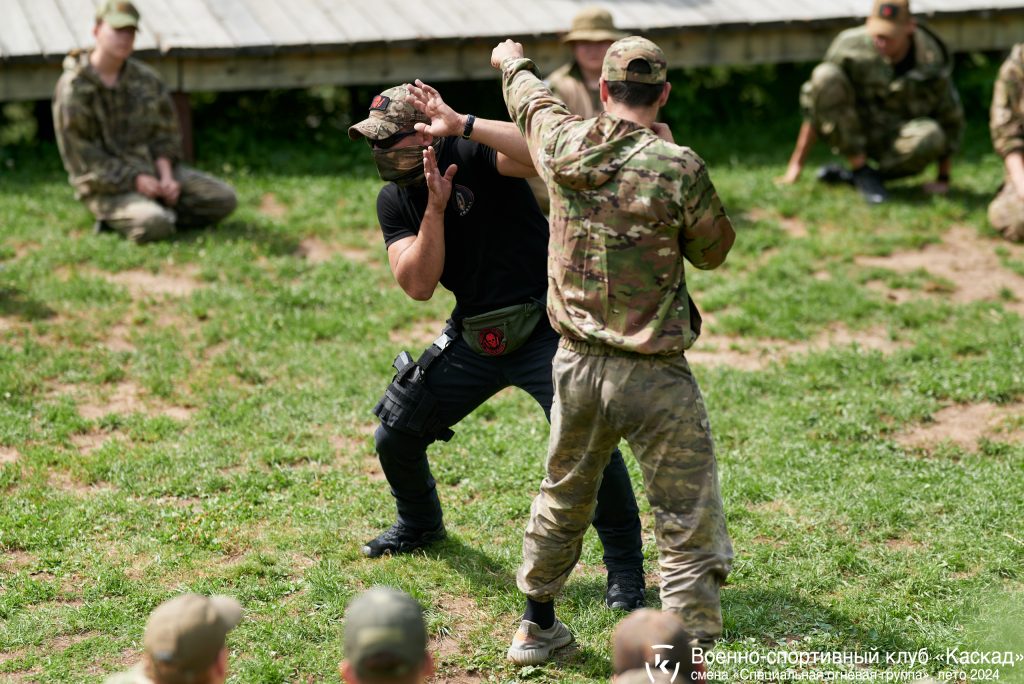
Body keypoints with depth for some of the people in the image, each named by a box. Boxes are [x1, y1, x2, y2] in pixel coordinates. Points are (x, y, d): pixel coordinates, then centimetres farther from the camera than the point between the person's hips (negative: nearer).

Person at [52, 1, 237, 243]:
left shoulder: (145, 79, 4)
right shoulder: (72, 89, -11)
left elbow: (164, 133, 10)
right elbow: (81, 156, -13)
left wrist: (166, 176, -9)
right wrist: (134, 180, -18)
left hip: (153, 169, 6)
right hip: (107, 187, -6)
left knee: (224, 199, -8)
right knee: (154, 226, -34)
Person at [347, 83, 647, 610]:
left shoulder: (476, 155, -16)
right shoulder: (394, 201, 1)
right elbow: (419, 285, -10)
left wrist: (461, 125, -38)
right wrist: (435, 206, -19)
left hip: (540, 326, -6)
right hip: (473, 338, 6)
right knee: (394, 436, 11)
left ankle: (625, 566, -3)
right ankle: (420, 525, 41)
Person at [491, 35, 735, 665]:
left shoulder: (565, 145, -1)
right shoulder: (680, 168, -14)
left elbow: (532, 100, 22)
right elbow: (714, 251, 2)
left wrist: (514, 61, 45)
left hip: (578, 369, 6)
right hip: (655, 378, -5)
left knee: (563, 501, 26)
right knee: (690, 529, 0)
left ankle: (537, 625, 43)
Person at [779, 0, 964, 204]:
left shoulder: (931, 62, -18)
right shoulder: (851, 45, -20)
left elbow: (950, 119, -4)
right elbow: (814, 100, -13)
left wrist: (943, 179, -3)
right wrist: (796, 164, -12)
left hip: (895, 140, 0)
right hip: (852, 132, 0)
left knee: (932, 138, -35)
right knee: (825, 76, -28)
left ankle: (848, 176, -14)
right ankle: (862, 171, -18)